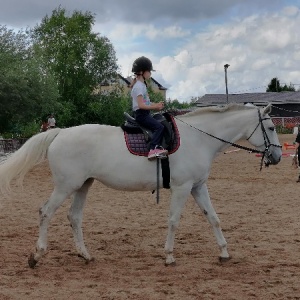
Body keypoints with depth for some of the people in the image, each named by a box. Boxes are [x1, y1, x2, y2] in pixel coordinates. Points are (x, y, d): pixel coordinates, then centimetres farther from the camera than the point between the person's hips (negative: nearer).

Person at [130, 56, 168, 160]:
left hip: (145, 114, 10)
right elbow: (141, 105, -23)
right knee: (159, 127, -22)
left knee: (161, 123, 7)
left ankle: (158, 147, 0)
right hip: (141, 114, -10)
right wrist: (155, 107, -19)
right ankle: (153, 150, -30)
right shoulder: (139, 86, -15)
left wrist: (156, 105, 9)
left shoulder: (141, 84, 17)